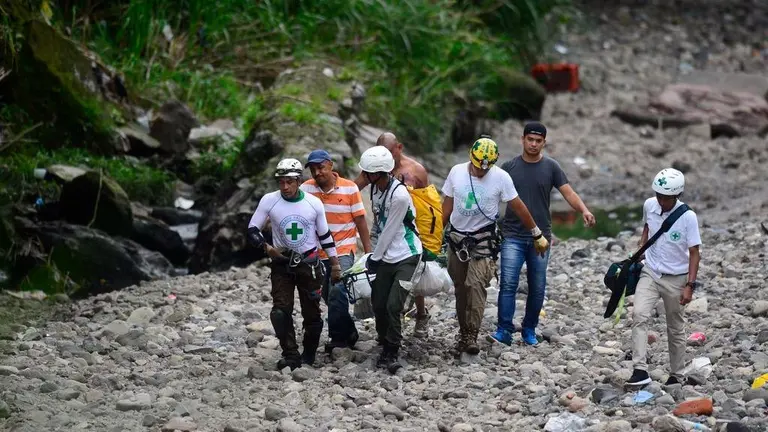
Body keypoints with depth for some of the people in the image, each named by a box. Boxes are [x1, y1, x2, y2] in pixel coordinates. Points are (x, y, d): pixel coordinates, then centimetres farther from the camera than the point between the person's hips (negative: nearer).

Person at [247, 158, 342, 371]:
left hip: (309, 263, 0)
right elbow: (252, 230, -1)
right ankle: (290, 355, -9)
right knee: (281, 311, -14)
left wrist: (335, 264, 7)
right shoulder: (269, 201, -8)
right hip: (282, 263, 0)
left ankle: (309, 355, 20)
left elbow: (325, 235, 6)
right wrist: (267, 247, -19)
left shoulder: (314, 203, -5)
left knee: (312, 313, 5)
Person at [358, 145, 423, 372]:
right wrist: (375, 255, 14)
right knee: (379, 306, 7)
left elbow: (390, 230, -15)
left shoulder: (400, 195, -22)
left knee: (393, 306, -14)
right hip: (387, 257, 8)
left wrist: (374, 259, -5)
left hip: (407, 257, -8)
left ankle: (390, 353, -5)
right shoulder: (376, 188, 4)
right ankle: (386, 349, 21)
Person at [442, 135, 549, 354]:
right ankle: (463, 333, 16)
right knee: (460, 287, 7)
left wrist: (537, 235, 3)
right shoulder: (456, 172, 0)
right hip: (457, 237, 4)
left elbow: (518, 207, -2)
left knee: (476, 285, -17)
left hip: (484, 240, -4)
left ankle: (472, 335, -18)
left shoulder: (501, 177, -9)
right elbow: (447, 205, 10)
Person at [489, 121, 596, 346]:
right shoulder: (509, 167, 4)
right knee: (508, 284, -11)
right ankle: (504, 330, -10)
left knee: (537, 288, 6)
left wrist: (584, 210, -23)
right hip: (513, 236, -1)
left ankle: (529, 330, 18)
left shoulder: (551, 167, 3)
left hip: (541, 237, 1)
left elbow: (568, 193, -4)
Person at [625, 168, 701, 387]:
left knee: (675, 329, 9)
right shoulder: (649, 205, -4)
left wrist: (690, 285, -18)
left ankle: (676, 377, 25)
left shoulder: (688, 217, -17)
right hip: (650, 273, 3)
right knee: (639, 315, -20)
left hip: (676, 278, -3)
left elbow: (694, 253, -13)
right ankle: (640, 370, -26)